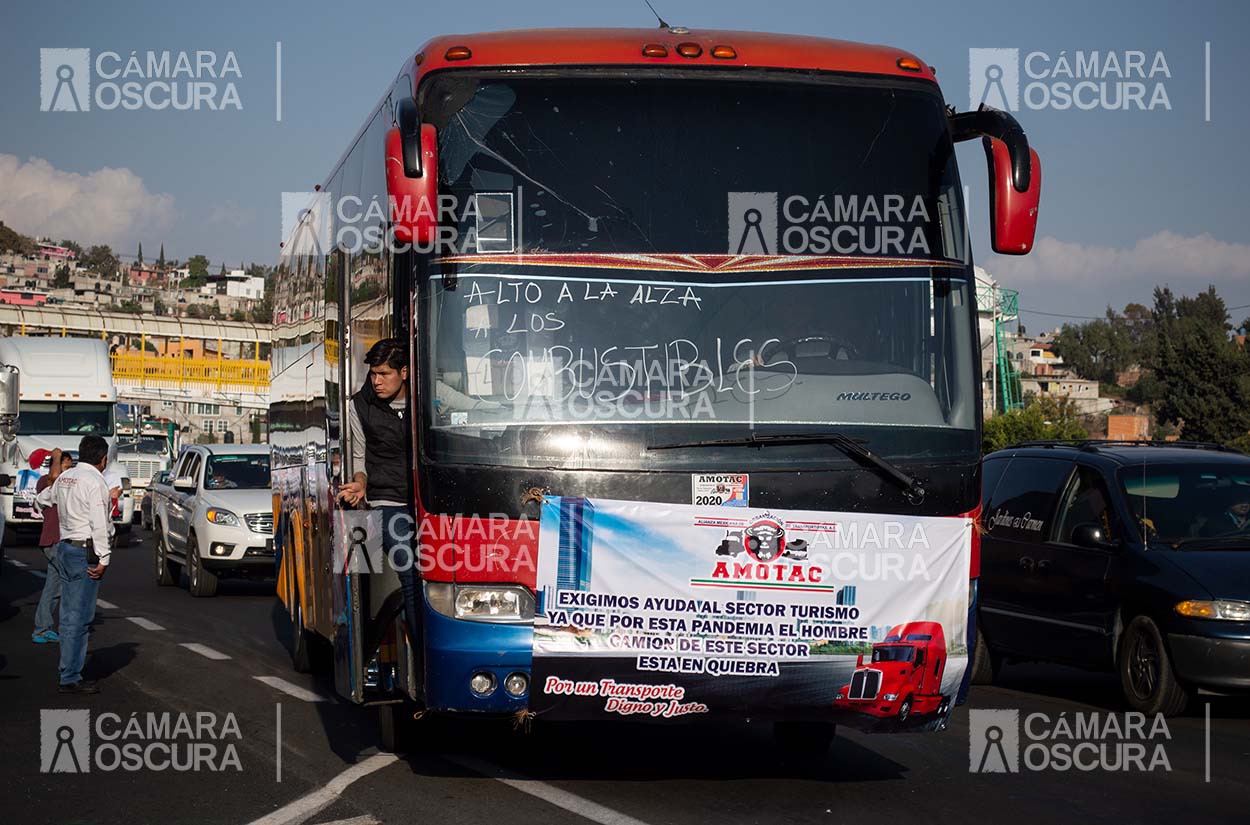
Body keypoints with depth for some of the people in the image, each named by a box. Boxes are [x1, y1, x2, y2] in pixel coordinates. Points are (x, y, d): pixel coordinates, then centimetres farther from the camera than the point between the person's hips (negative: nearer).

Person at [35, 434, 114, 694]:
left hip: (65, 547, 9)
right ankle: (70, 678, -8)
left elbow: (43, 499, 32)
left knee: (69, 615, 12)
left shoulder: (64, 477, 12)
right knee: (79, 617, -7)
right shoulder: (94, 481, -14)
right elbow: (99, 524, -19)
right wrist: (103, 558, -17)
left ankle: (70, 671, 16)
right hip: (85, 552, -9)